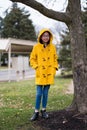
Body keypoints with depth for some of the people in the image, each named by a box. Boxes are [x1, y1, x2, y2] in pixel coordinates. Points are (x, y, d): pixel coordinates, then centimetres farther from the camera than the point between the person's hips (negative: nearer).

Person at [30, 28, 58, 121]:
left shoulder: (52, 47, 3)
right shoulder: (36, 47, -3)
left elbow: (55, 59, 12)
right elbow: (32, 59, 3)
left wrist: (55, 68, 2)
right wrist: (36, 67, -9)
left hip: (49, 73, 2)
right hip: (40, 73, -2)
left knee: (45, 93, 9)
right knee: (39, 93, -4)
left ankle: (43, 110, 21)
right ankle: (36, 112, 8)